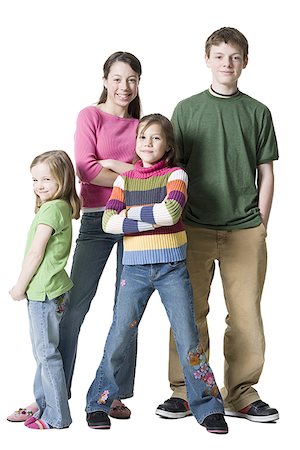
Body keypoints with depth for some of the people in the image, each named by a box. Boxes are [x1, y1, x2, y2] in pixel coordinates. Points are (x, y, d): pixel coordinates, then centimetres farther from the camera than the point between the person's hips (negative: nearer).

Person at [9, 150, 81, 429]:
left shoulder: (51, 209, -17)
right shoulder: (62, 207, 13)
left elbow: (35, 253, -17)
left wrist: (20, 286, -8)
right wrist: (26, 286, 14)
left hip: (43, 291, -10)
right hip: (49, 291, 10)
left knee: (46, 353, -3)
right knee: (43, 352, 17)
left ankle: (56, 417, 4)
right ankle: (45, 407, 27)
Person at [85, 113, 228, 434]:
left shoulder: (175, 175, 1)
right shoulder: (124, 180, 8)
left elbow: (171, 212, -19)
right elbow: (109, 222, -7)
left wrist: (131, 211, -9)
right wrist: (153, 218, -14)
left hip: (172, 267, -1)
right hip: (134, 267, 2)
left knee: (188, 339, 0)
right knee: (119, 337, 0)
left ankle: (208, 407, 10)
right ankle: (98, 404, 14)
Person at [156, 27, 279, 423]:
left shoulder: (257, 112, 9)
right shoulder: (187, 109, 7)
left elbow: (266, 174, 10)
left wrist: (261, 225, 4)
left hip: (245, 228, 1)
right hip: (195, 227, 0)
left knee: (246, 313, 1)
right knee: (190, 312, 2)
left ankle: (241, 392, 12)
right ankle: (184, 391, 13)